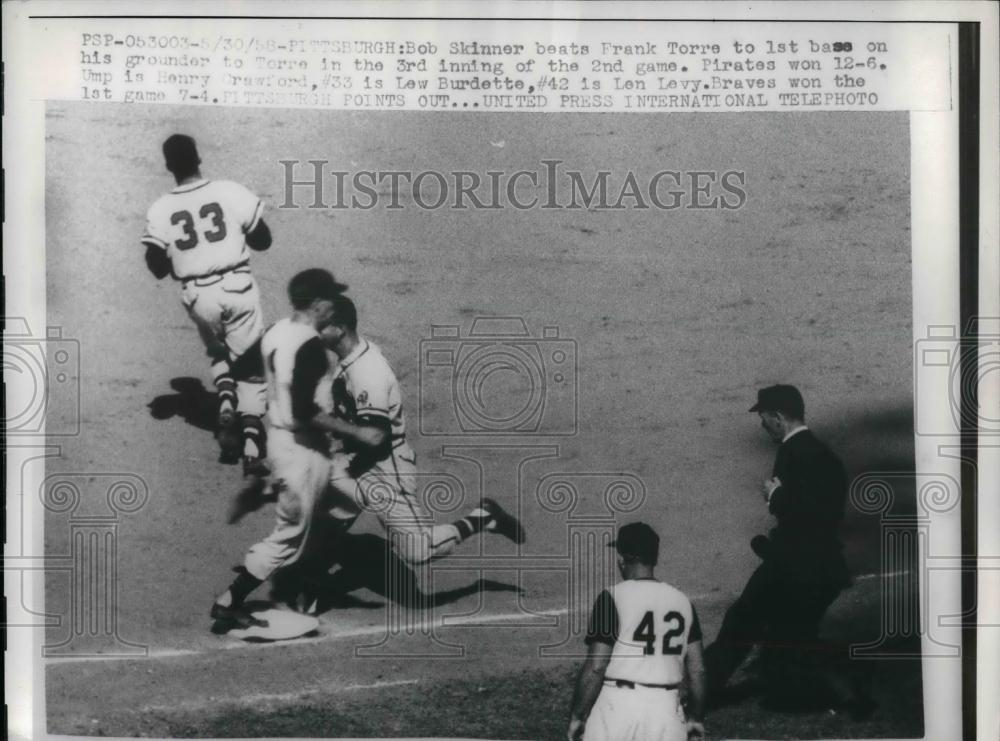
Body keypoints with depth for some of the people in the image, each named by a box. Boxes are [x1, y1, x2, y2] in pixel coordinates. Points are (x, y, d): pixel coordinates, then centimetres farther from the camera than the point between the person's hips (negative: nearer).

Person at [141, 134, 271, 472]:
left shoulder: (160, 210, -4)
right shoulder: (231, 192, -7)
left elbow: (158, 268, -1)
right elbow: (262, 241, 1)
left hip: (198, 295, 2)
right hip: (237, 286, -1)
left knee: (218, 352, 28)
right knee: (248, 361, 8)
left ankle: (226, 401, 3)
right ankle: (251, 438, -2)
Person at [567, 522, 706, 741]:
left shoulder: (612, 598, -9)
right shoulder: (682, 601, 7)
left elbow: (595, 667, -12)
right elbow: (697, 670, 8)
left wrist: (577, 716, -3)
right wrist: (696, 718, 18)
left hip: (617, 706, -4)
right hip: (667, 710, 4)